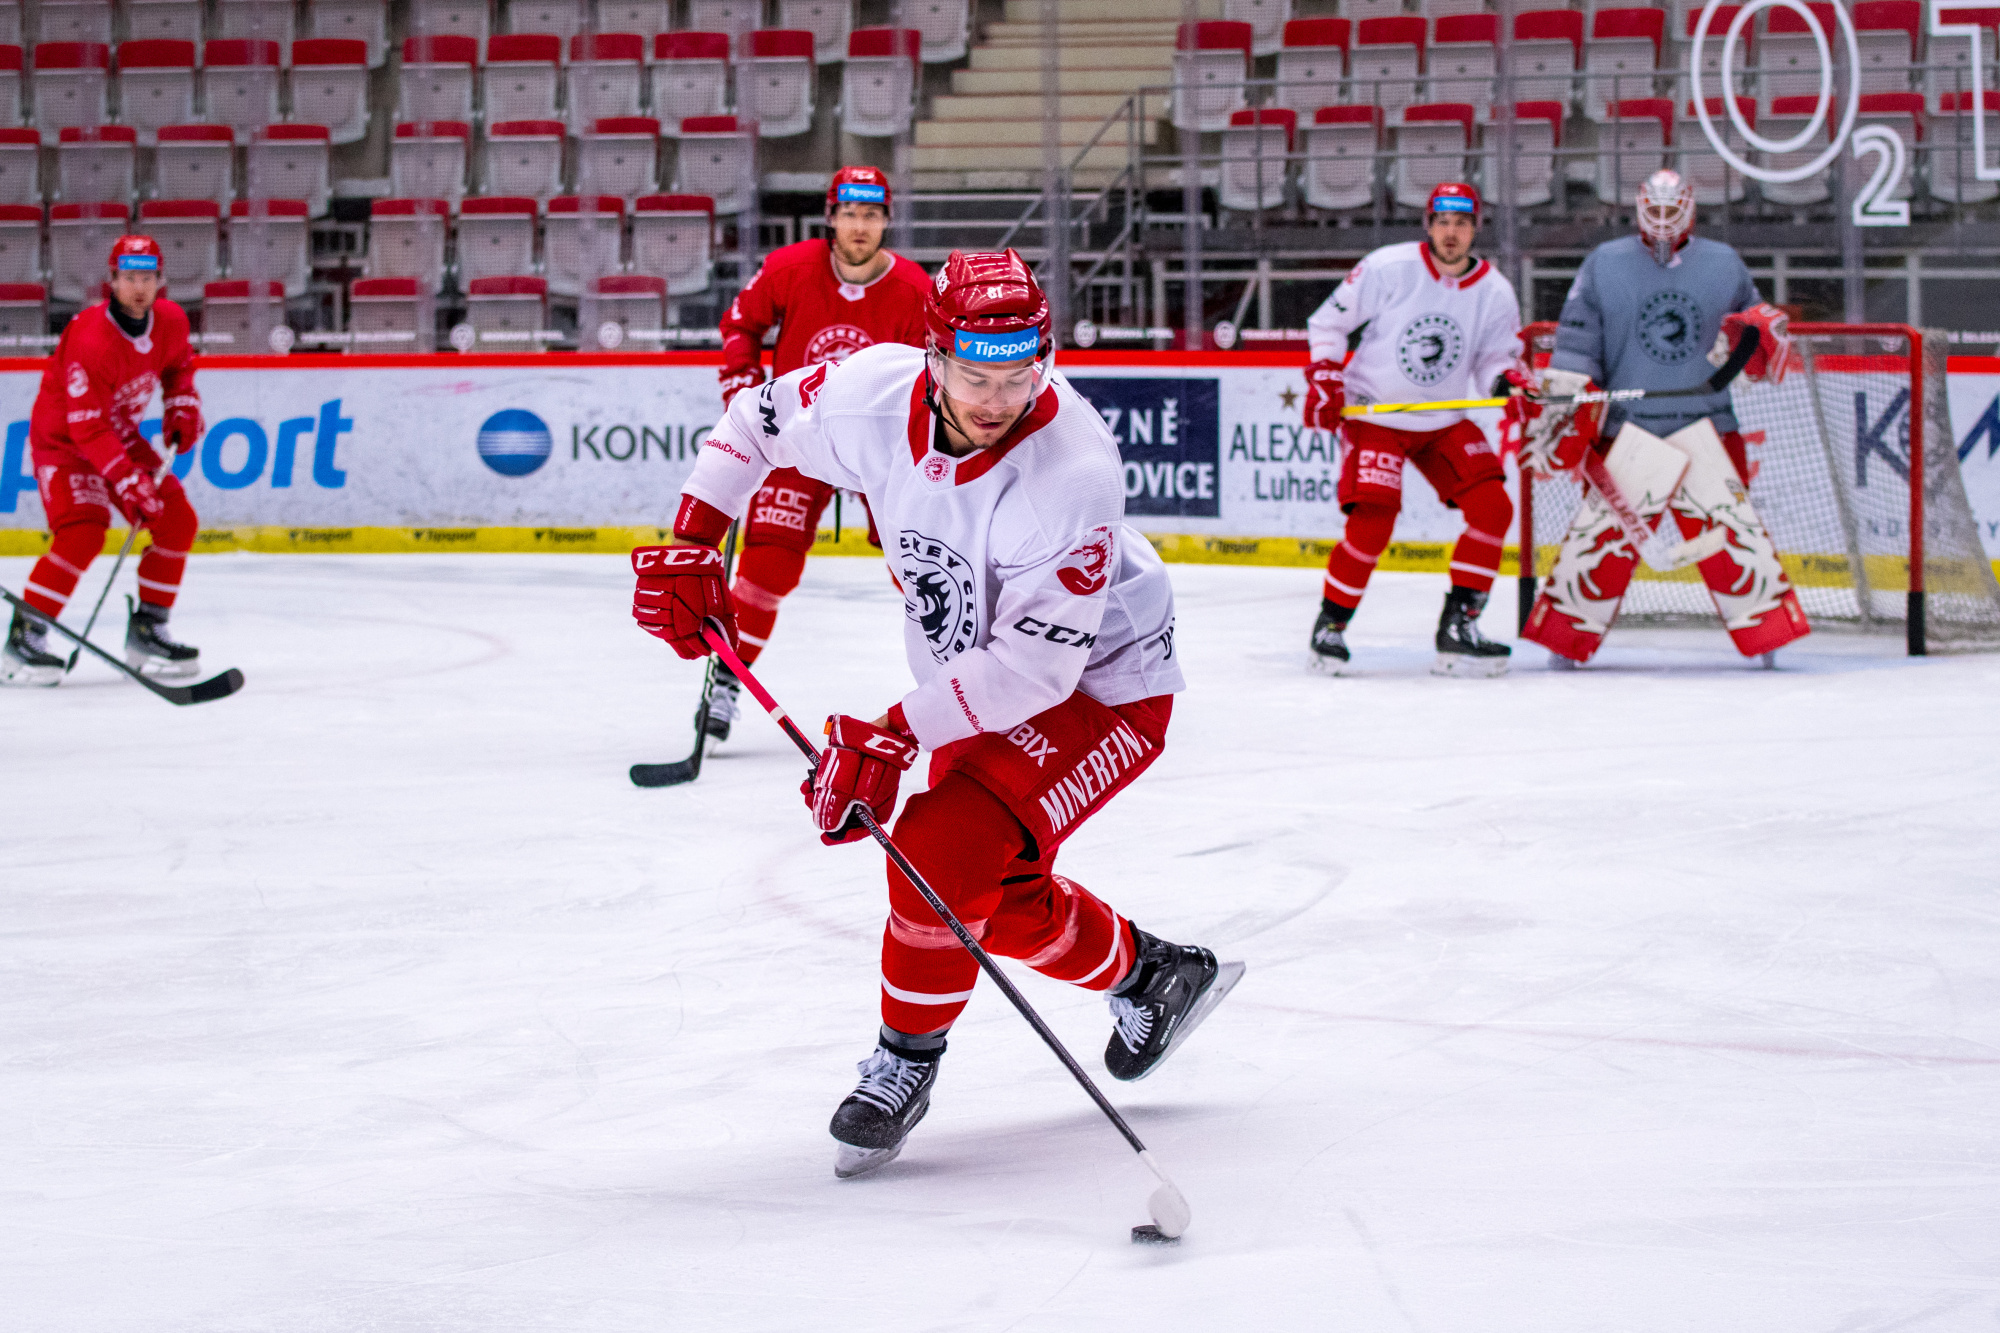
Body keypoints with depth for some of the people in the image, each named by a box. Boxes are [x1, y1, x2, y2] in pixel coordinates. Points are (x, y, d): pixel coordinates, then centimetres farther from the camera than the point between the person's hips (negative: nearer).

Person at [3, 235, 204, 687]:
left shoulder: (171, 321, -8)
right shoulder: (91, 340, -31)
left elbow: (178, 366, 17)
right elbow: (88, 427, -32)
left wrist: (182, 407, 1)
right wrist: (127, 481, -37)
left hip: (120, 436, 8)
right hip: (62, 441, -8)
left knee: (178, 521, 0)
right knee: (83, 532, -27)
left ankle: (146, 632, 10)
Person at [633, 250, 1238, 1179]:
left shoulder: (1068, 472, -36)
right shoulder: (875, 398, -18)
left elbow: (1037, 660, -34)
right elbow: (759, 421, 4)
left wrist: (893, 739, -36)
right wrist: (692, 545, -2)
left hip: (1100, 689, -7)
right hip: (975, 681, 7)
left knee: (942, 853, -22)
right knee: (998, 900, 14)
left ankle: (905, 1064, -3)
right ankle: (1149, 977, 39)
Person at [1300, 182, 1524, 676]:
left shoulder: (1494, 293, -3)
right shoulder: (1387, 269, -12)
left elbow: (1497, 359, 0)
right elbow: (1328, 321, -4)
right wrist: (1323, 381, -12)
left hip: (1444, 422, 5)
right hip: (1373, 414, -5)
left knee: (1493, 507, -10)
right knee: (1373, 521, -20)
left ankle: (1458, 625, -1)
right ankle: (1330, 625, -2)